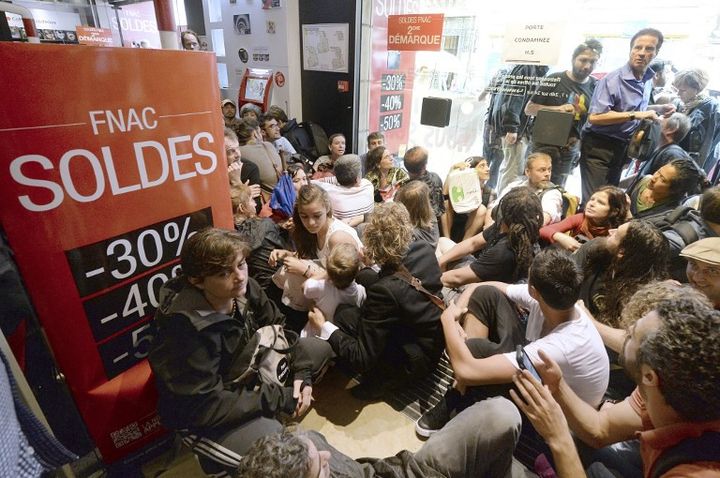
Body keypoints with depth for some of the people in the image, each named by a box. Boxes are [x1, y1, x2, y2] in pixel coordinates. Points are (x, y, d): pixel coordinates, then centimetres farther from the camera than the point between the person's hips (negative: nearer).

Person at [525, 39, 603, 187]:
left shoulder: (596, 87, 5)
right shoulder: (554, 79, -6)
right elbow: (529, 109, -7)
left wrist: (578, 137, -6)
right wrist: (558, 109, -18)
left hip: (569, 149, 4)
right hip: (544, 144, -3)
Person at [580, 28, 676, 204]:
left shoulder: (648, 78, 10)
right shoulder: (613, 79, -17)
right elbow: (594, 117, -26)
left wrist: (658, 108, 8)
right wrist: (635, 115, -26)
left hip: (621, 147, 8)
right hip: (598, 146, -8)